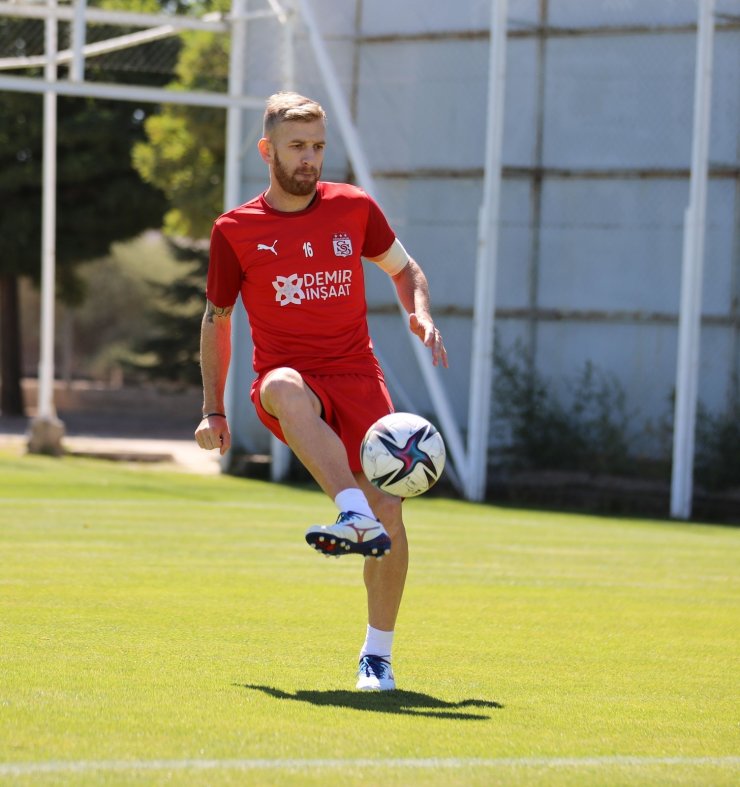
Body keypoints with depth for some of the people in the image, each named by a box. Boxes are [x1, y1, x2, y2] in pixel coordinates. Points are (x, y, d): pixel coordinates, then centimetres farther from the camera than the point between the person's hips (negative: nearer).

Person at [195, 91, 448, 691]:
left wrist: (421, 316, 0)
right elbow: (217, 318, 15)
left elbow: (405, 270, 21)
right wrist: (213, 410, 12)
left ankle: (378, 653, 4)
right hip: (289, 377, -2)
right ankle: (356, 520, -55)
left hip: (357, 378, 2)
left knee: (388, 508, -14)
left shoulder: (354, 208, 6)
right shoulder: (236, 231, 3)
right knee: (286, 390, -41)